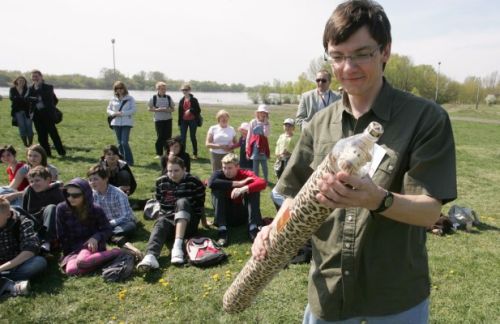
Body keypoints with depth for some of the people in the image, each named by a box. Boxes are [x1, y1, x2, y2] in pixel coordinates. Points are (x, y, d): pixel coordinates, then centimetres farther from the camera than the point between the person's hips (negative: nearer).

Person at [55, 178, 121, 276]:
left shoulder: (96, 210, -9)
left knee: (82, 261, -37)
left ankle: (115, 253, -18)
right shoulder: (61, 208, -8)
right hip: (72, 249, 3)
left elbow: (108, 230, -2)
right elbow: (61, 236, -1)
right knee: (71, 270, -30)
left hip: (90, 244, -2)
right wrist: (68, 254, -4)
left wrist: (96, 237, -22)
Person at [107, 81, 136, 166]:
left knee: (124, 142, -13)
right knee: (120, 143, 10)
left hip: (126, 123, -4)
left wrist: (122, 113, -18)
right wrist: (113, 113, -8)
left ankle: (129, 161, -5)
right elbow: (108, 110, 14)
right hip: (116, 123, 4)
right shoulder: (113, 99, 8)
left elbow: (133, 110, -7)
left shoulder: (130, 98, -2)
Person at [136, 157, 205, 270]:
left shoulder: (194, 182, -6)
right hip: (168, 219, 2)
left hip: (188, 224, -2)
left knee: (182, 202, -31)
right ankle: (150, 256, -64)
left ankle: (177, 246, -47)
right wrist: (163, 217, 10)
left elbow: (199, 206, 2)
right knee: (160, 223, -33)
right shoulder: (160, 182, 3)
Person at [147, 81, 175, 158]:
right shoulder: (154, 98, -1)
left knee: (168, 136, 2)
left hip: (168, 119, 2)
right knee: (160, 137, -1)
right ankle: (159, 154, 11)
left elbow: (173, 108, 9)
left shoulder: (168, 97, 5)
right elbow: (149, 108, 3)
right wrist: (157, 109, -14)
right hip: (158, 120, -2)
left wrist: (168, 110, -12)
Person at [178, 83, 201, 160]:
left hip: (192, 121, -3)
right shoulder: (182, 100, 7)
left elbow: (198, 110, -5)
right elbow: (180, 112, 10)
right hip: (184, 121, 3)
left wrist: (190, 110, -20)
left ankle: (195, 154, 16)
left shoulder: (194, 100, -5)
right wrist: (179, 122, 7)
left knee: (193, 137, 5)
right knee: (183, 137, 2)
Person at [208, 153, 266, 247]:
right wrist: (238, 183, -34)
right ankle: (222, 230, -29)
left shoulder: (246, 174, -10)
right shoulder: (219, 174, -10)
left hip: (243, 214, 0)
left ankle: (253, 228, -26)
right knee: (217, 190, -22)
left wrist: (243, 189, -46)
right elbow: (211, 183, -36)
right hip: (226, 215, 0)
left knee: (253, 188, -20)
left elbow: (263, 183, -30)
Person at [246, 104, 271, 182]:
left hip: (263, 145, 1)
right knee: (255, 164, 5)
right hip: (255, 146, -1)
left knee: (264, 164, 4)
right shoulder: (253, 122, -1)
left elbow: (266, 134, -14)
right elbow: (249, 135, 1)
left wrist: (265, 123, -14)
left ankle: (266, 179, 17)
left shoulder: (266, 123, 3)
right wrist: (247, 149, -1)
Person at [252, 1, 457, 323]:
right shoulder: (320, 123, 0)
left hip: (398, 296, -2)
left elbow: (430, 211, -15)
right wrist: (275, 228, -14)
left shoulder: (427, 118, -12)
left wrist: (378, 200, -34)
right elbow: (297, 193, 5)